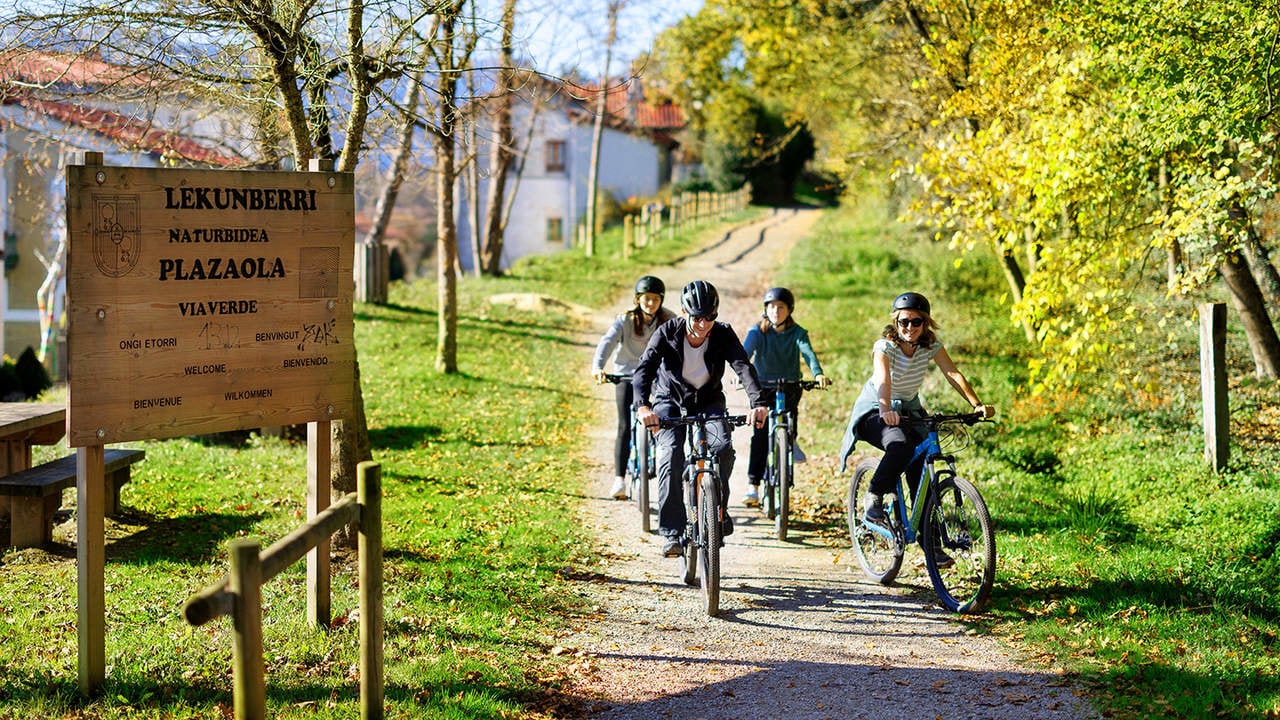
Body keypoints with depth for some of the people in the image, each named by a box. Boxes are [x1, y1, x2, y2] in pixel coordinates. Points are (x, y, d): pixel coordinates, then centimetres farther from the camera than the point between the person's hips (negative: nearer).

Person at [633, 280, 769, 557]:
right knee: (670, 454, -26)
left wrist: (758, 403, -50)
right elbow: (644, 368, -32)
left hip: (709, 401, 1)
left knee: (723, 447, -26)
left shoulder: (723, 335, -18)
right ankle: (671, 532, -20)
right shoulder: (667, 333, -21)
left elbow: (743, 367, -32)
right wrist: (643, 406, -51)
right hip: (671, 401, -1)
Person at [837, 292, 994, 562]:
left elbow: (953, 374, -21)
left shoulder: (932, 346, -9)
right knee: (900, 446, -35)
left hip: (909, 409, 4)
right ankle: (874, 496, -13)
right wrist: (886, 410, -58)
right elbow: (883, 380, -39)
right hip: (877, 409, -4)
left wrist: (977, 404, -35)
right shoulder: (885, 346, -21)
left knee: (919, 473, -7)